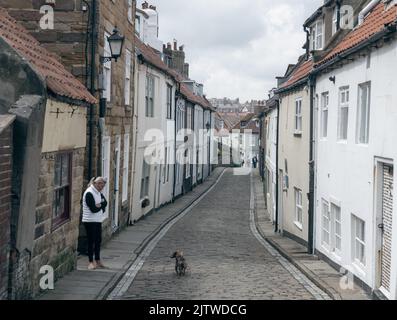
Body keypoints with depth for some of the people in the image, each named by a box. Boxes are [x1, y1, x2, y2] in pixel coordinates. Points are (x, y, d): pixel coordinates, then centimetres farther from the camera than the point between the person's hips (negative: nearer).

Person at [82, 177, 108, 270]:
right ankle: (91, 262, 5)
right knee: (91, 241, -3)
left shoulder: (99, 193, 13)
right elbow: (93, 209, -22)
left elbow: (105, 203, 1)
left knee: (98, 240, 11)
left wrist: (99, 205, -16)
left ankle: (97, 261, 20)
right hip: (90, 221, -8)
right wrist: (101, 205, -7)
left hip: (98, 220, 8)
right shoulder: (89, 193, -16)